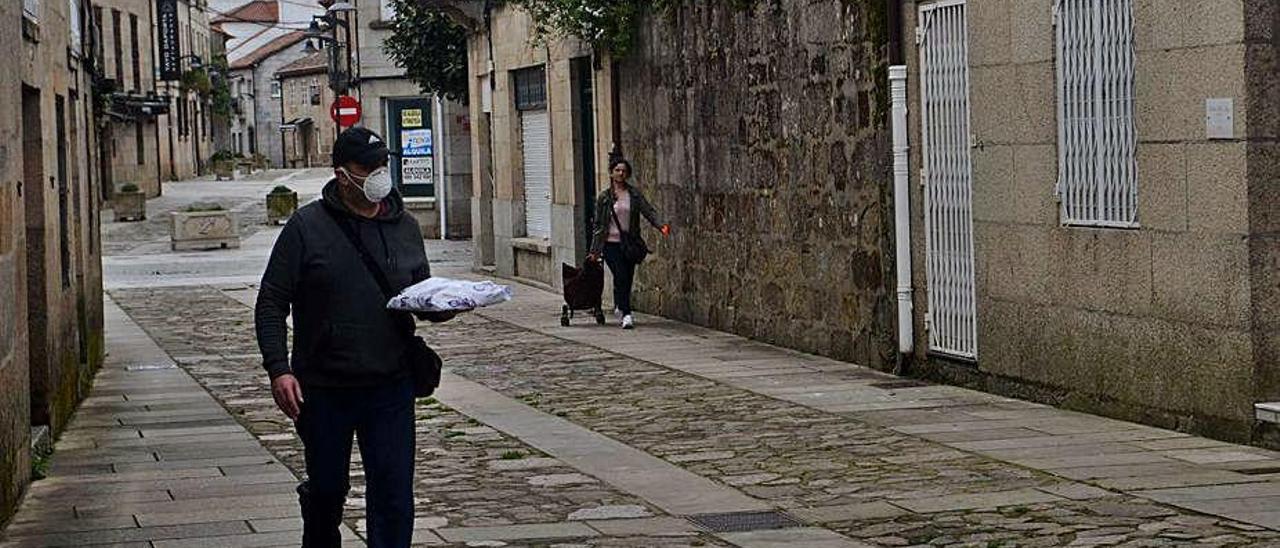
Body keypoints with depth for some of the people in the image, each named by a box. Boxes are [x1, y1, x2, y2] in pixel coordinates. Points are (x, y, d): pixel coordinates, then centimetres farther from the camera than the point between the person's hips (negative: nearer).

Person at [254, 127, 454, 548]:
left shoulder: (404, 227, 9)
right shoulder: (307, 227, -4)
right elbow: (271, 304, -5)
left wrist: (445, 305, -5)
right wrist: (278, 369, -16)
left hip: (390, 387, 2)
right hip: (323, 390, -2)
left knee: (394, 495, -3)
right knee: (327, 490, 14)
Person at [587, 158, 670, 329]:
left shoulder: (634, 194, 5)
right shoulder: (604, 197, 2)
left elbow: (649, 211, -5)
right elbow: (598, 225, 5)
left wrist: (661, 225, -25)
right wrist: (595, 251, 4)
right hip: (611, 244, -2)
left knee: (627, 279, 6)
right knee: (621, 276, -17)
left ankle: (621, 308, 30)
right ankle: (626, 314, -18)